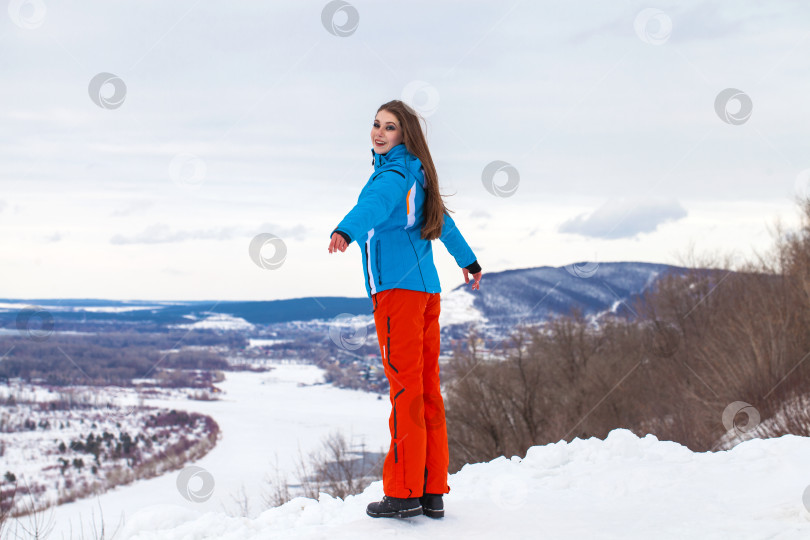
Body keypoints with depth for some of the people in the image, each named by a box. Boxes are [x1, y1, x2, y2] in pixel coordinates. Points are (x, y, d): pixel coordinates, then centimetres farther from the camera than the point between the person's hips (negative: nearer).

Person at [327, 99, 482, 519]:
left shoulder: (395, 172, -6)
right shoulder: (415, 174, 22)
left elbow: (375, 203, -29)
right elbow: (442, 220, 37)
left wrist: (346, 231, -48)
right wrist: (468, 260, 52)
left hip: (397, 286, -9)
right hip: (425, 288, 9)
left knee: (405, 387, -10)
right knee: (426, 387, 7)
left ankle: (404, 492, -10)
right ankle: (433, 492, 8)